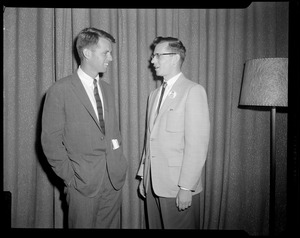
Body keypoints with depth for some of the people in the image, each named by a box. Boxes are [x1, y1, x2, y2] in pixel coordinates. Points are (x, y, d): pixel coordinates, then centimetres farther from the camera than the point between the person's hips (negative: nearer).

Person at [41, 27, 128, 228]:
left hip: (114, 179, 5)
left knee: (111, 224, 14)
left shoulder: (108, 89, 11)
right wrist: (69, 177, -9)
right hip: (84, 182, -5)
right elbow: (51, 140, -8)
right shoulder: (60, 90, -9)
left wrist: (119, 162, 5)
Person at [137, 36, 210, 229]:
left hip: (179, 188, -6)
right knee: (155, 226, 14)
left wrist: (186, 187, -17)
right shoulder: (154, 94, 15)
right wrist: (143, 177, 13)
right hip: (153, 184, 7)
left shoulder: (193, 91, -9)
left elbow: (198, 144, -15)